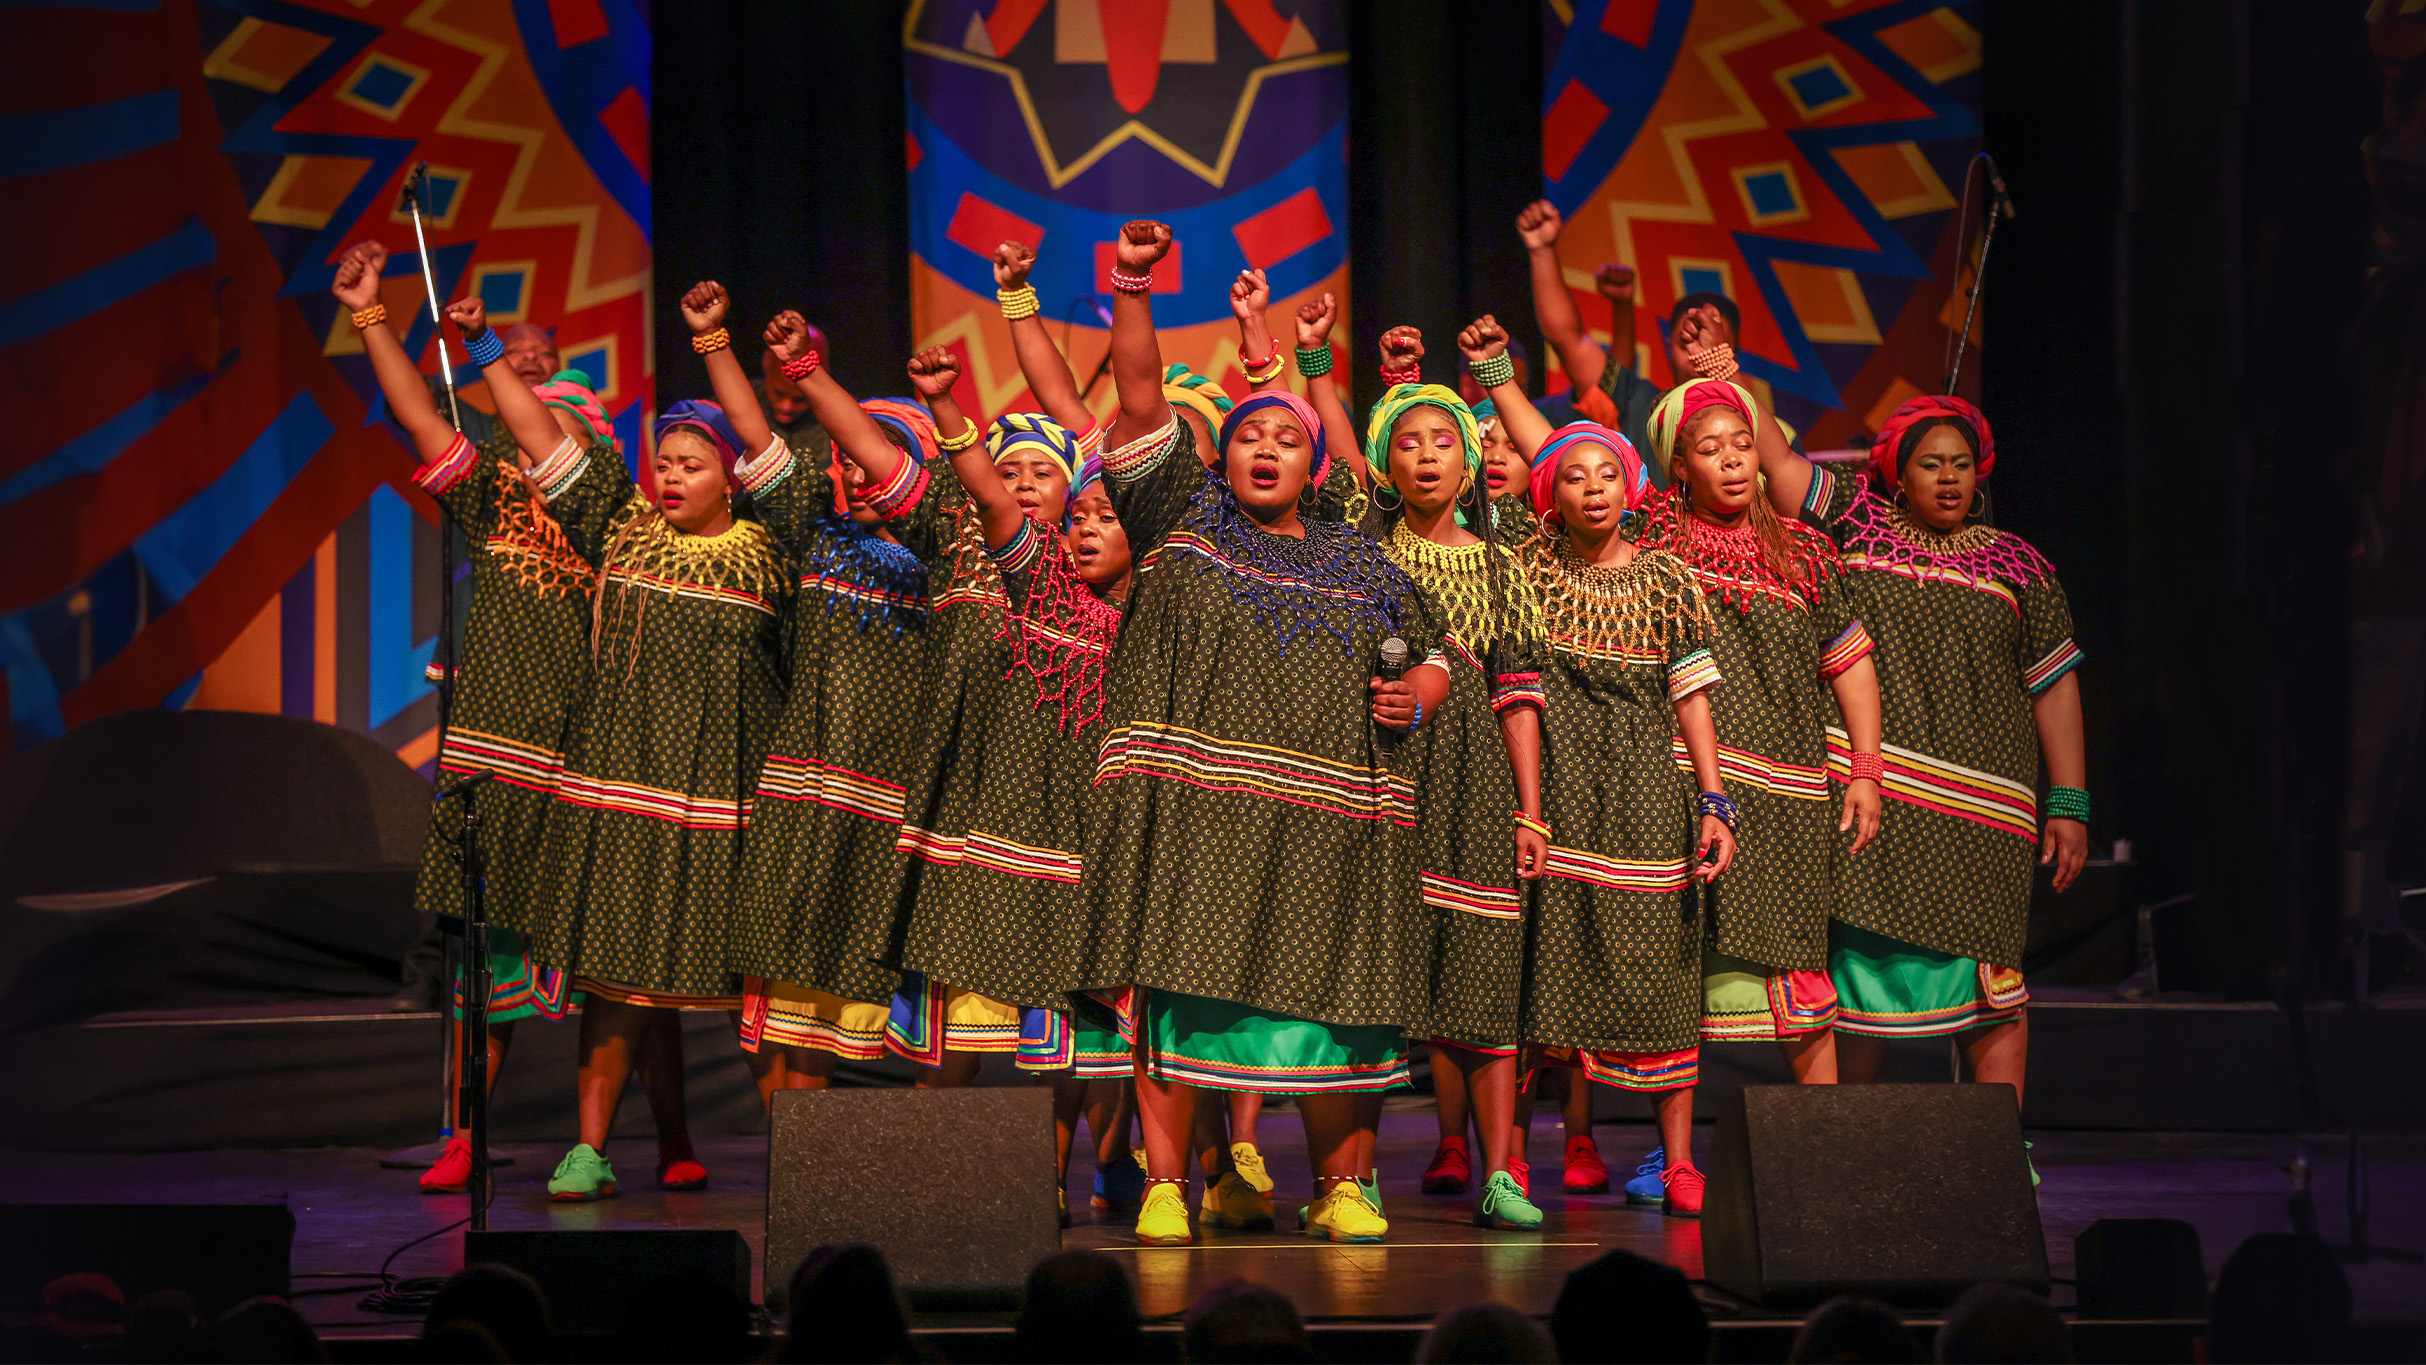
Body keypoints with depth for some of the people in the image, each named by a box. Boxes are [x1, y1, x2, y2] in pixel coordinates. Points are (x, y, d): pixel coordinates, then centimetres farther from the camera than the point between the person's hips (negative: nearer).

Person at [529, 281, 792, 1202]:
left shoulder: (762, 551, 3)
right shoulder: (622, 529, 11)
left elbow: (764, 447, -8)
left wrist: (714, 342, -13)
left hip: (727, 784, -2)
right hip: (620, 775, 2)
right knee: (620, 963, 0)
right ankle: (592, 1145, 1)